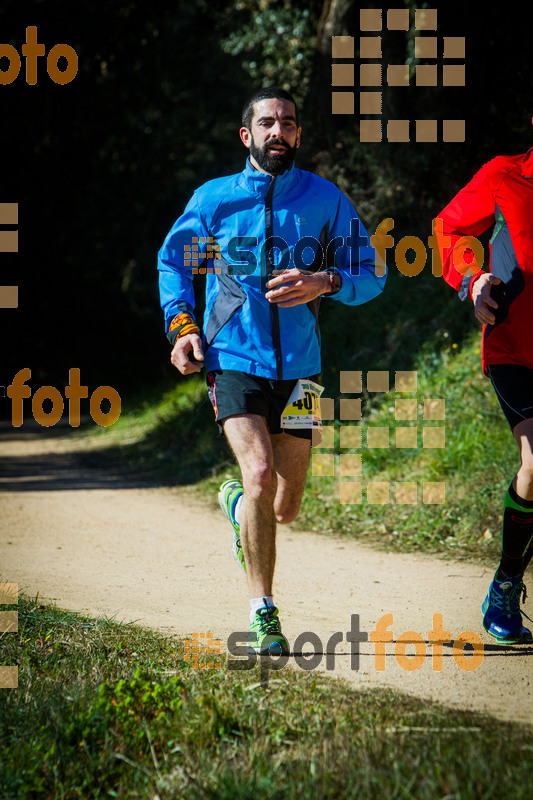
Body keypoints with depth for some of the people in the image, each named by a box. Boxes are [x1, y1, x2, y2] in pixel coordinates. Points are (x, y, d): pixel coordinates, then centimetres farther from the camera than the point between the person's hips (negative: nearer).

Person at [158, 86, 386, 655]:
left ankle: (235, 502, 45)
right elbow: (173, 258, 17)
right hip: (232, 360, -2)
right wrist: (181, 325, 3)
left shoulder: (325, 200, 3)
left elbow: (371, 273, 7)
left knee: (284, 509, 7)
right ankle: (262, 613, -10)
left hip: (297, 367, 2)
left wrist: (324, 282, -14)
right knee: (260, 474, -22)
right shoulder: (214, 199, 2)